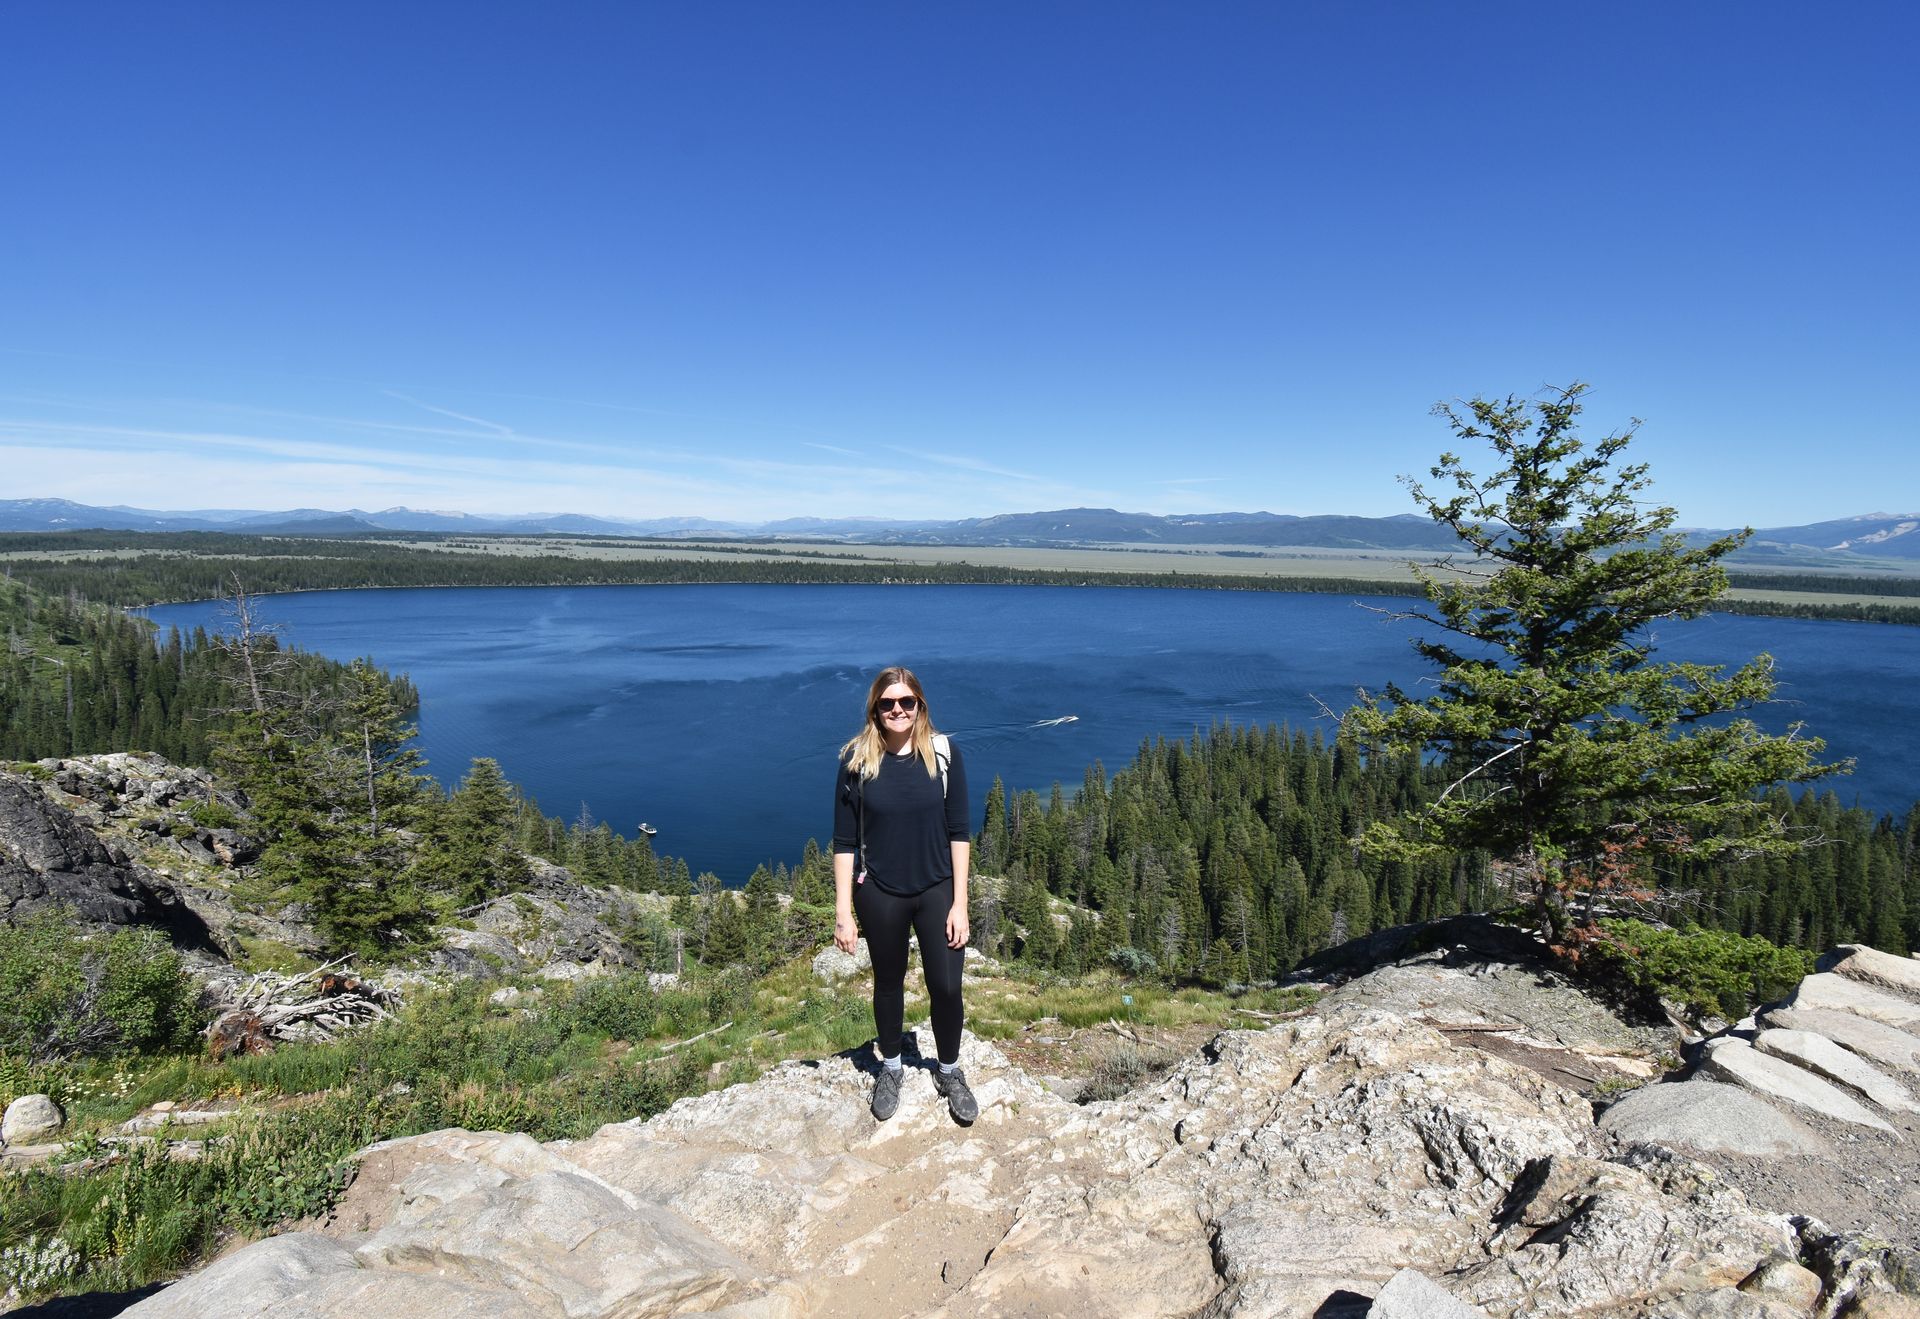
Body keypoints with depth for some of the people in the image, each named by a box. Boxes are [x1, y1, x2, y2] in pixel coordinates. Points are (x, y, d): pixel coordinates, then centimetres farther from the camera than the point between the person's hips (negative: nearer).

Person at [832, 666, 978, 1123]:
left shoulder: (943, 754, -8)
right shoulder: (857, 759, -9)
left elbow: (958, 831, -5)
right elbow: (844, 840, -5)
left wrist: (960, 903, -7)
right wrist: (843, 912, -6)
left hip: (937, 890, 0)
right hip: (879, 894, 0)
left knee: (946, 987, 6)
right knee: (889, 983, 17)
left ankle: (950, 1073, 33)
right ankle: (890, 1069, 42)